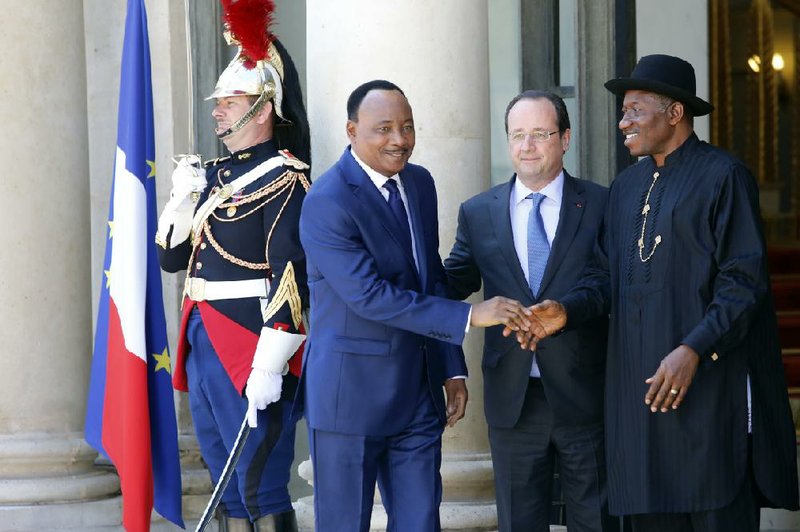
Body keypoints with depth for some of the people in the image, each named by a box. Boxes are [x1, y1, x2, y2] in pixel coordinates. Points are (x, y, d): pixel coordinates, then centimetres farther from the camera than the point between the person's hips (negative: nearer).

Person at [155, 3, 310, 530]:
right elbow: (173, 257, 18)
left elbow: (293, 275, -17)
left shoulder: (284, 178, -10)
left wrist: (269, 367, -22)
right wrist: (182, 199, 0)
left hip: (252, 351, -8)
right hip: (202, 344, 8)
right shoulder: (212, 175, 15)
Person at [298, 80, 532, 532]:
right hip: (351, 392, -7)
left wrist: (452, 369, 12)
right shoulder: (328, 203, -16)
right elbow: (370, 296, -23)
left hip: (417, 392, 7)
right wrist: (469, 316, -26)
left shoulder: (420, 183, 8)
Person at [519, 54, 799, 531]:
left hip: (709, 381, -6)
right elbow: (607, 275, 16)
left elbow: (743, 282, -11)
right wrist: (567, 311, -4)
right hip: (638, 383, 6)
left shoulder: (723, 177, -5)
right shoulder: (627, 186, 17)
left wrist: (694, 350, -21)